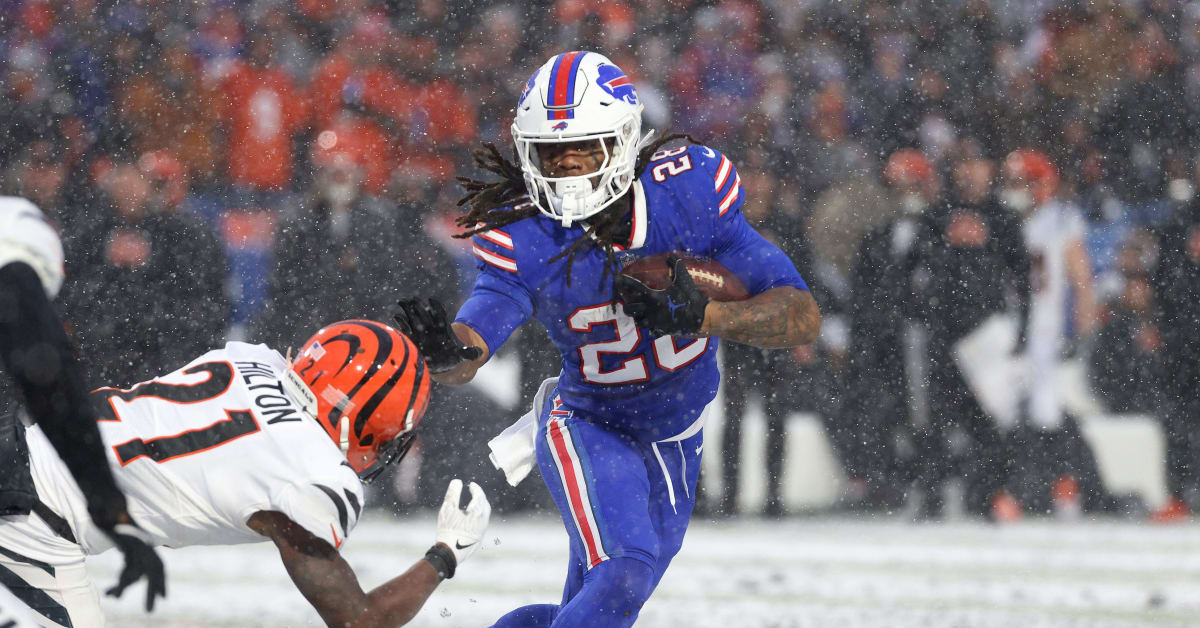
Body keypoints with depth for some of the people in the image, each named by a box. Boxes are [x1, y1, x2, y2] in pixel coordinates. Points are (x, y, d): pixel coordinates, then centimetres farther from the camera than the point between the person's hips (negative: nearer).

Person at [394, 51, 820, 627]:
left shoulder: (689, 195, -20)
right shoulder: (523, 240, -21)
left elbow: (803, 317, -21)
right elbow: (468, 352, -34)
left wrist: (700, 316, -38)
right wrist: (442, 348, -59)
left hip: (676, 448, 3)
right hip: (589, 431, -3)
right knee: (622, 569, -29)